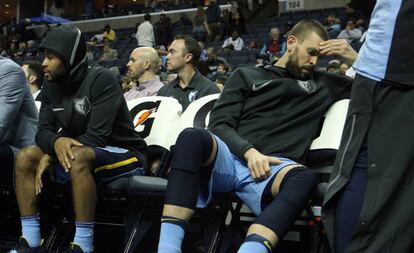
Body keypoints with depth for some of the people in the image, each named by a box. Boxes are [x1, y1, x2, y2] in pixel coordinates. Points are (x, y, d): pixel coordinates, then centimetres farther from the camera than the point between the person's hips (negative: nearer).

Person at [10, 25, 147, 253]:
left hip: (124, 153, -7)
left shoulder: (100, 79, -19)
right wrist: (57, 142, -26)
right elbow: (43, 131, -1)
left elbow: (96, 136, -25)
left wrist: (50, 157, -21)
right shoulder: (51, 86, 3)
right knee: (25, 156, -9)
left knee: (78, 158, -37)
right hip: (78, 151, 8)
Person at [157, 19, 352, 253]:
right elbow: (220, 124, 10)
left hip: (273, 167, 1)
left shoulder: (322, 84, 27)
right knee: (192, 136, -35)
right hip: (229, 158, 0)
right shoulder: (247, 76, 22)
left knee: (305, 178, -37)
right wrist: (248, 151, -10)